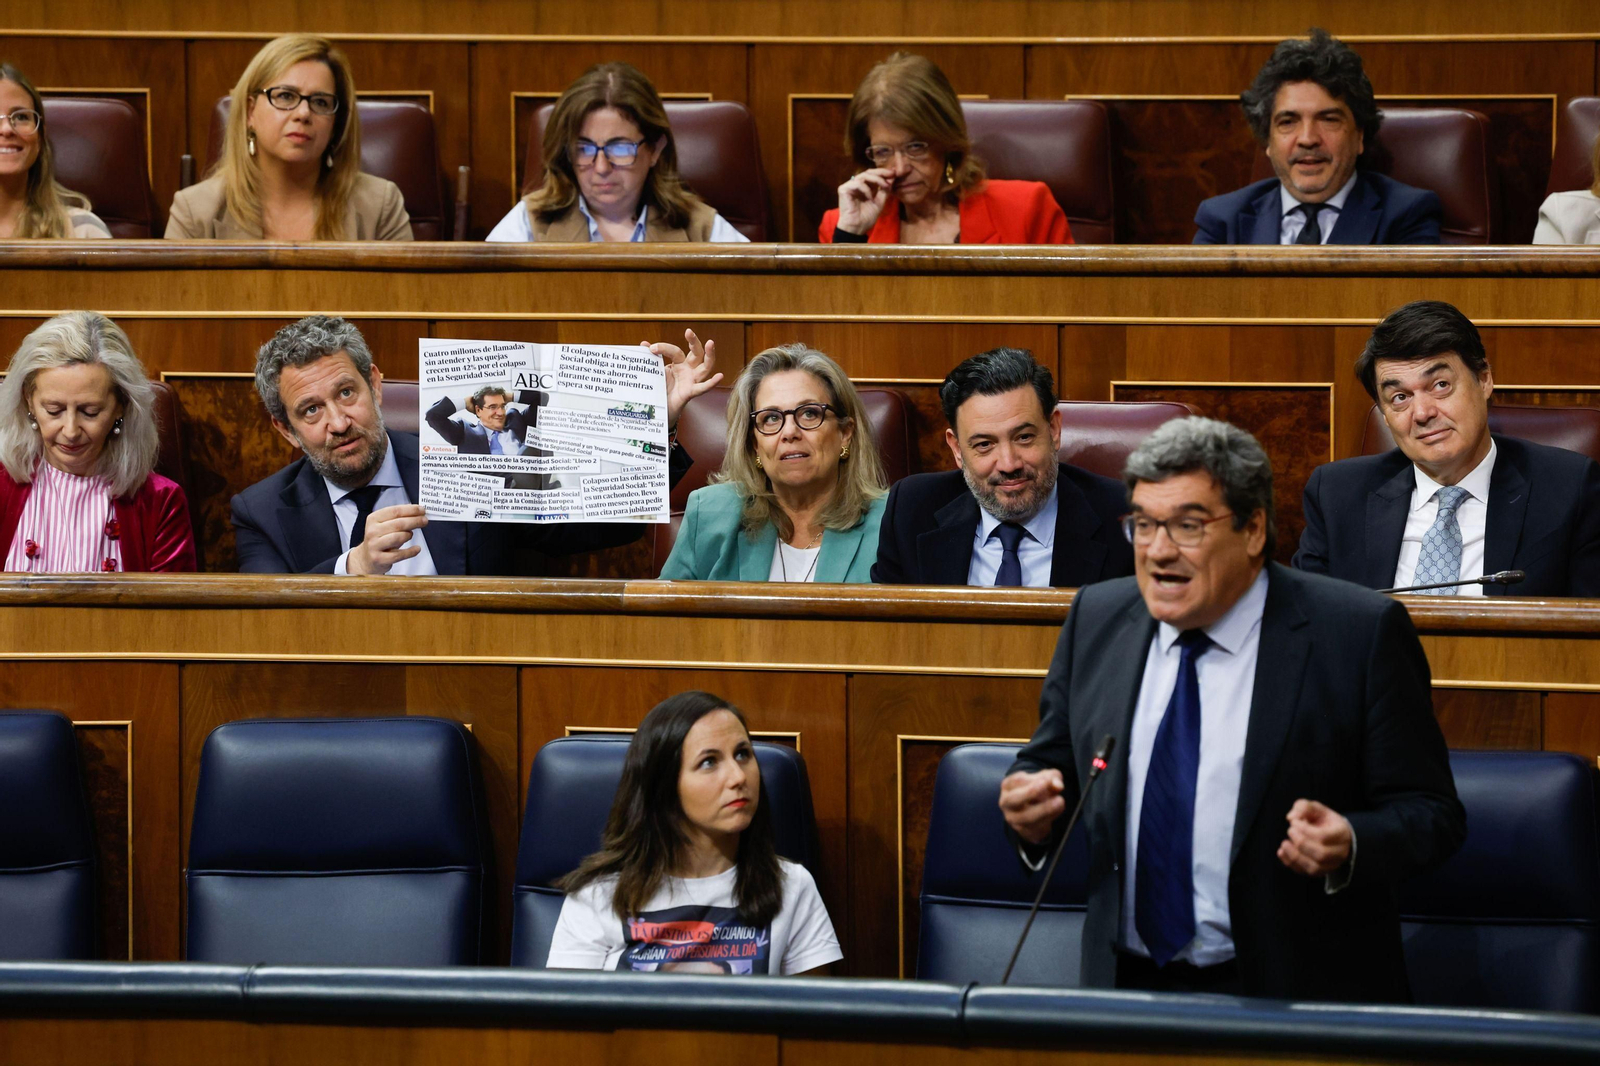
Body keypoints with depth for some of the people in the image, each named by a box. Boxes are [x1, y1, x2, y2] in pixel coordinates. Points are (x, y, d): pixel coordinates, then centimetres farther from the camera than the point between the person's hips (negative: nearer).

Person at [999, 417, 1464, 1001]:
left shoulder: (1361, 634, -4)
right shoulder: (1097, 618, 11)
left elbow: (1431, 814, -2)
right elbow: (1052, 764, 20)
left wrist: (1348, 847, -22)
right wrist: (1032, 808, -2)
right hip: (1125, 987, 4)